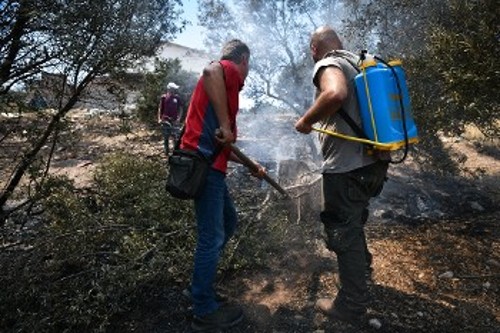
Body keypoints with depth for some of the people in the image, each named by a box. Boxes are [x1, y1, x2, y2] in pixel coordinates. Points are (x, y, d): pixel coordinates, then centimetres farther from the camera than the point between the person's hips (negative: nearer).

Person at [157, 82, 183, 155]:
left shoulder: (177, 97, 0)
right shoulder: (163, 97, 0)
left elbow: (180, 108, 7)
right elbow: (160, 108, 6)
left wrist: (178, 117, -3)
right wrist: (159, 118, -1)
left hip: (174, 121, -1)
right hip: (165, 120, 1)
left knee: (175, 137, -7)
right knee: (165, 137, 8)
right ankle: (166, 151, 20)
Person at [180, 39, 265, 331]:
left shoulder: (226, 89, 26)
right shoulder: (229, 70, -1)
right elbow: (210, 71, -30)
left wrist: (251, 166, 32)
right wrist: (225, 126, -26)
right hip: (203, 164, -10)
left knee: (229, 222, 22)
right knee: (212, 237, -2)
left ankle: (202, 284, 34)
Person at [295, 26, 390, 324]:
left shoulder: (329, 64, -11)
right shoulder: (359, 62, 15)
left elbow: (335, 94, -34)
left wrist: (307, 120, -19)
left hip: (347, 166, -9)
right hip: (374, 161, 9)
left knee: (344, 232, 5)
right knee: (354, 223, 28)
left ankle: (352, 306, 19)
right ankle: (363, 270, 50)